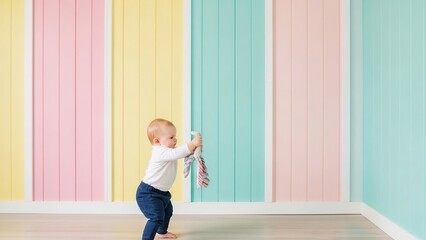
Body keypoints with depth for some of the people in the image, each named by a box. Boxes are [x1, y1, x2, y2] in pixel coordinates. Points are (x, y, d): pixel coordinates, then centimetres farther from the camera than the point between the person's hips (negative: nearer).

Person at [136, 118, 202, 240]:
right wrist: (192, 143, -45)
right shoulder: (160, 152, -29)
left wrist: (194, 147, -15)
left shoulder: (169, 150, 3)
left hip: (161, 191, 11)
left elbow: (184, 153, 4)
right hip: (148, 193, -11)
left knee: (168, 210, 32)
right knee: (157, 217, -25)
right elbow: (177, 153, -44)